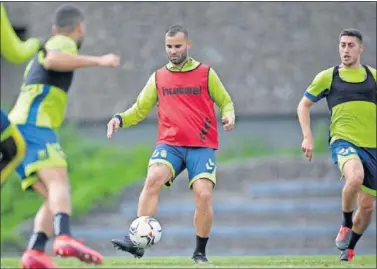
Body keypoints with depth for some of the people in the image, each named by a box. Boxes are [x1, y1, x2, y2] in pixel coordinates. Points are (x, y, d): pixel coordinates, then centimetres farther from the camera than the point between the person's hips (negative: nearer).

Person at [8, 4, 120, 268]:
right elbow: (52, 60, -21)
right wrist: (98, 60, -20)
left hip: (16, 128, 9)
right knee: (59, 183, -28)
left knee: (55, 198, 3)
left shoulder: (42, 52, 32)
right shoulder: (63, 43, 3)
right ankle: (65, 238, -53)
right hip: (33, 124, -9)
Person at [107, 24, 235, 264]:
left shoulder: (206, 73, 7)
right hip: (169, 144, 1)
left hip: (202, 145, -1)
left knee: (204, 195, -18)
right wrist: (120, 119, -4)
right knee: (153, 179, -28)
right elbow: (139, 110, 15)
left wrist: (228, 116, -8)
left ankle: (200, 253, 3)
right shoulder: (158, 78, 13)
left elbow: (225, 102, 14)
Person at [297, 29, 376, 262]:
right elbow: (304, 105, 15)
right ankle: (346, 225, -13)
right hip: (344, 141, -3)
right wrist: (308, 137, 3)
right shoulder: (327, 77, 6)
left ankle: (349, 248, 28)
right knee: (355, 177, -36)